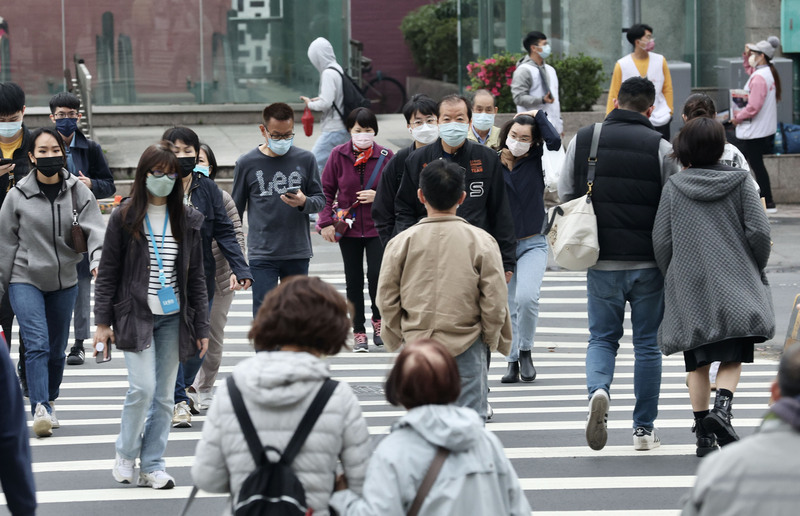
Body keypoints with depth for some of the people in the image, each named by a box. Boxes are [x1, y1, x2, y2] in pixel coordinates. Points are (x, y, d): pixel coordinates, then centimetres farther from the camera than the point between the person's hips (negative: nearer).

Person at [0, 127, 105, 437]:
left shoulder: (78, 191, -1)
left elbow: (95, 229, -10)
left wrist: (98, 258, -29)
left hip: (64, 281, 3)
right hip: (25, 280, -3)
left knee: (57, 348, 12)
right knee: (37, 344, -17)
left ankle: (49, 402, 32)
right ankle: (40, 410, -23)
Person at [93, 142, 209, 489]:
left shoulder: (188, 220, 6)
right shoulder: (124, 218, -1)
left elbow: (196, 277, 9)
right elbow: (107, 273, 1)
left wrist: (201, 327, 7)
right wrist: (102, 322, -4)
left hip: (173, 318, 3)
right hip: (136, 315, -3)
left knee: (164, 395, 4)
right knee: (143, 387, -14)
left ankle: (152, 466, 12)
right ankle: (125, 455, 6)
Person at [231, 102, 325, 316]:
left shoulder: (305, 160, 4)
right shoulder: (247, 163, 0)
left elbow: (320, 199, 8)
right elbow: (236, 210, 8)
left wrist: (303, 202, -16)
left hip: (298, 253, 2)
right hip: (262, 256, -2)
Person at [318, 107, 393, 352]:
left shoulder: (385, 156, -4)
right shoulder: (338, 155, -2)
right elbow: (326, 190, 4)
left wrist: (378, 196, -15)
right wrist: (326, 222, -4)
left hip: (377, 228, -1)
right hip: (348, 229, 1)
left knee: (377, 275, -12)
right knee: (354, 281, 7)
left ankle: (378, 319, 16)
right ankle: (358, 332, 16)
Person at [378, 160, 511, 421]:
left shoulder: (402, 242, -3)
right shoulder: (481, 241, -6)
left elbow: (387, 299, 1)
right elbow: (495, 300, -5)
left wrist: (397, 336, 16)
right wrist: (492, 338, 10)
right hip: (467, 343, -1)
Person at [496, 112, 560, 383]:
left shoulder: (536, 162, -2)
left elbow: (554, 141, -19)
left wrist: (538, 115, -8)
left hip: (532, 244, -1)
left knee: (526, 297, -22)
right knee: (508, 307, 7)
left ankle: (525, 351, 0)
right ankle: (512, 362, 22)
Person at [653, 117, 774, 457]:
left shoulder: (674, 187, 0)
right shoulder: (740, 182, -1)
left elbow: (661, 240, -1)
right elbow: (759, 232, -5)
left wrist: (672, 277, 14)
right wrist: (756, 270, 11)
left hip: (689, 289, 1)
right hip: (734, 287, -1)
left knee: (698, 363, 8)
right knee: (732, 357, 4)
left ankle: (703, 434, 6)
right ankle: (722, 406, -22)